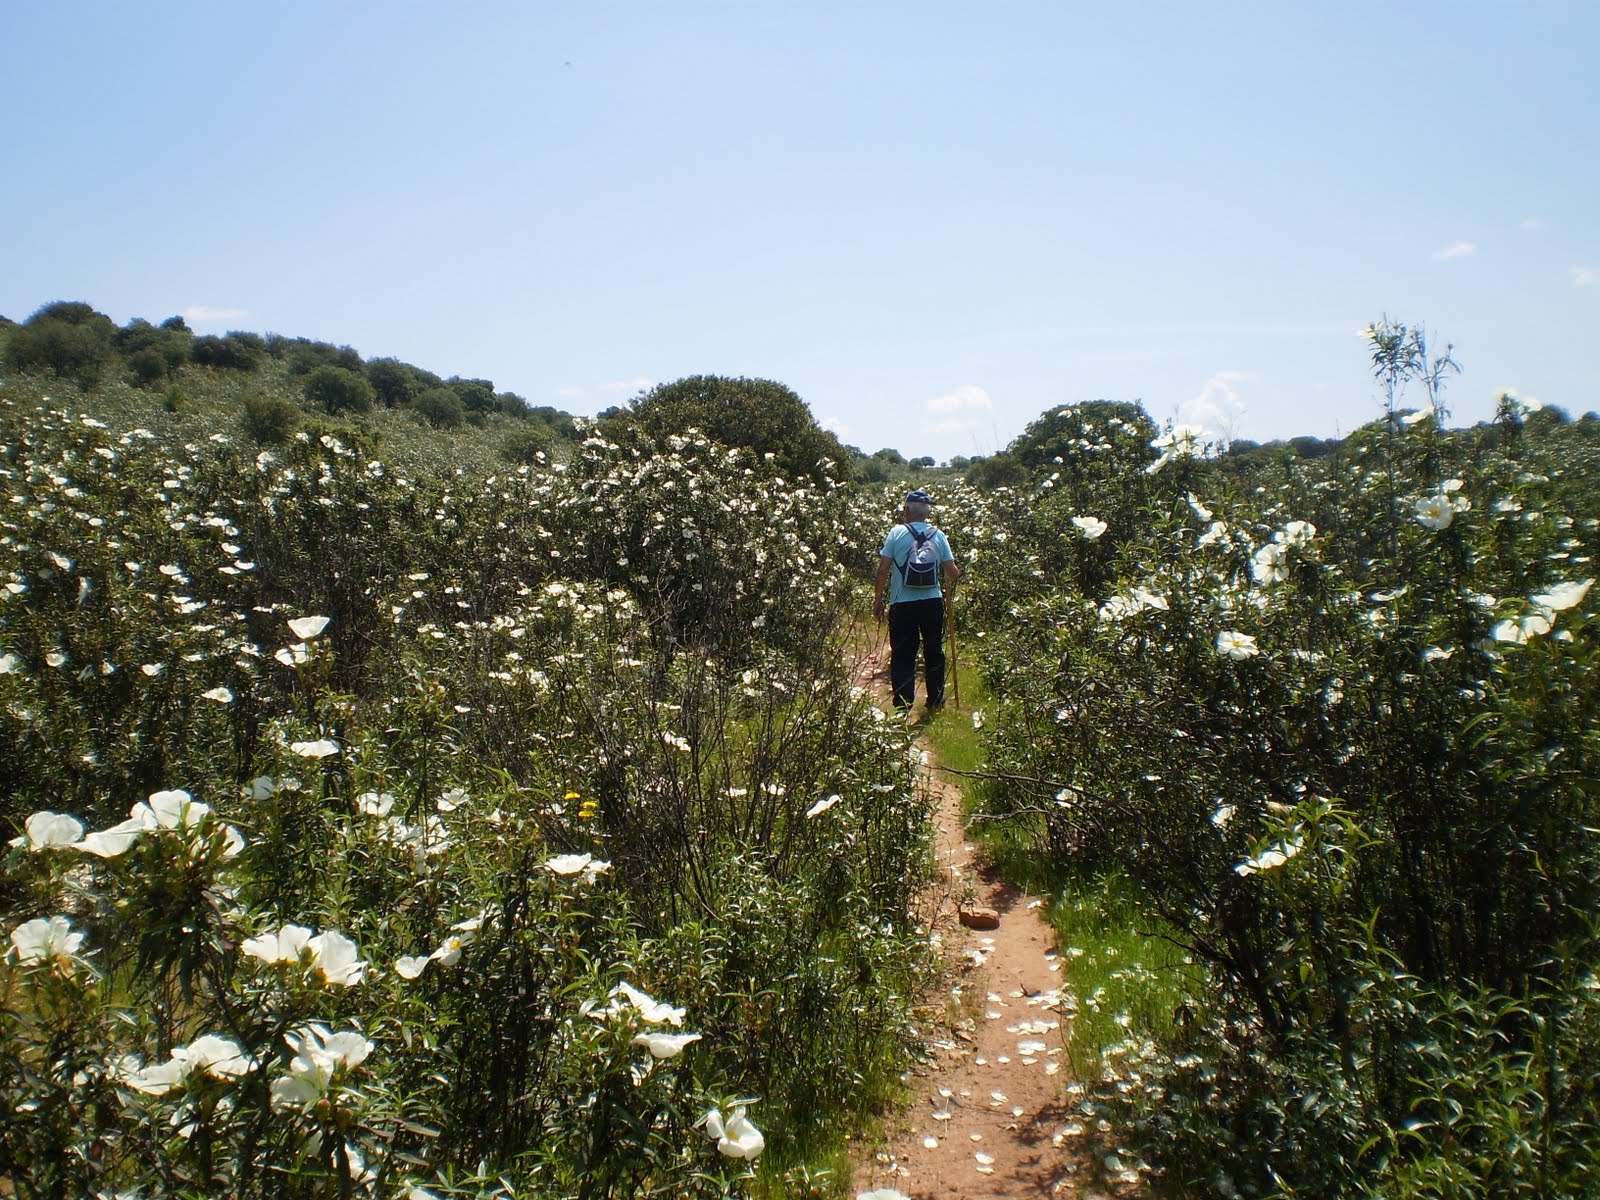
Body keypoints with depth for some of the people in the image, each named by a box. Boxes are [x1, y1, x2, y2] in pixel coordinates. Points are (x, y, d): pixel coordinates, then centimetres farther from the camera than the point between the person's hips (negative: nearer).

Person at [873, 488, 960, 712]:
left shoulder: (897, 532, -5)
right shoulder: (938, 535, 1)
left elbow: (883, 569, -7)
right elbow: (952, 572, 1)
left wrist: (878, 599, 4)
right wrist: (949, 584, 25)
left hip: (902, 603, -2)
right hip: (933, 601, 2)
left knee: (902, 657, 3)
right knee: (934, 653, 16)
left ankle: (903, 707, -1)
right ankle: (936, 702, 25)